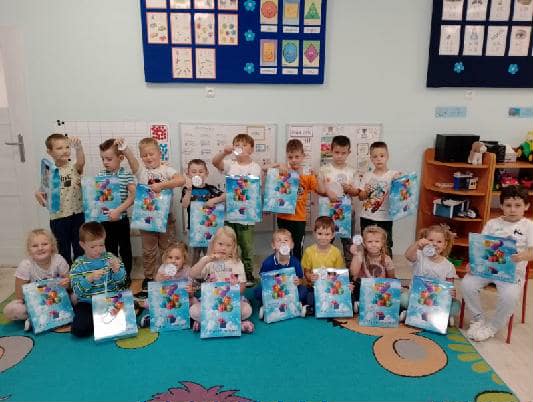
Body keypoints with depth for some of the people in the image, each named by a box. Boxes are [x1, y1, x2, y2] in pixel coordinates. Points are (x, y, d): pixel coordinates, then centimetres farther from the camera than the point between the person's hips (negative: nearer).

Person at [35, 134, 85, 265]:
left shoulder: (74, 167, -4)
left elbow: (81, 162, -28)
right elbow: (43, 191, 8)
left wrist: (78, 146, -47)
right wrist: (38, 194, -16)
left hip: (77, 214, -1)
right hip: (58, 218, 1)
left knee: (80, 250, 10)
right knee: (63, 251, 14)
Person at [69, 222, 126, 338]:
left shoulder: (110, 257, 2)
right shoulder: (78, 265, -1)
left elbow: (121, 280, -3)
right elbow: (77, 291, -11)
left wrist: (117, 270, -24)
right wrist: (89, 278, -28)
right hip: (88, 303, -1)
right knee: (78, 330, -23)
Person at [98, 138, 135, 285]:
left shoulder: (126, 175, -10)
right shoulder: (101, 175, 2)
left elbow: (133, 196, -18)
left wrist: (118, 210, -25)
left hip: (121, 219, -4)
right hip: (106, 219, 4)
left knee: (125, 248, 11)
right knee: (110, 249, 15)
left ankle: (126, 275, 25)